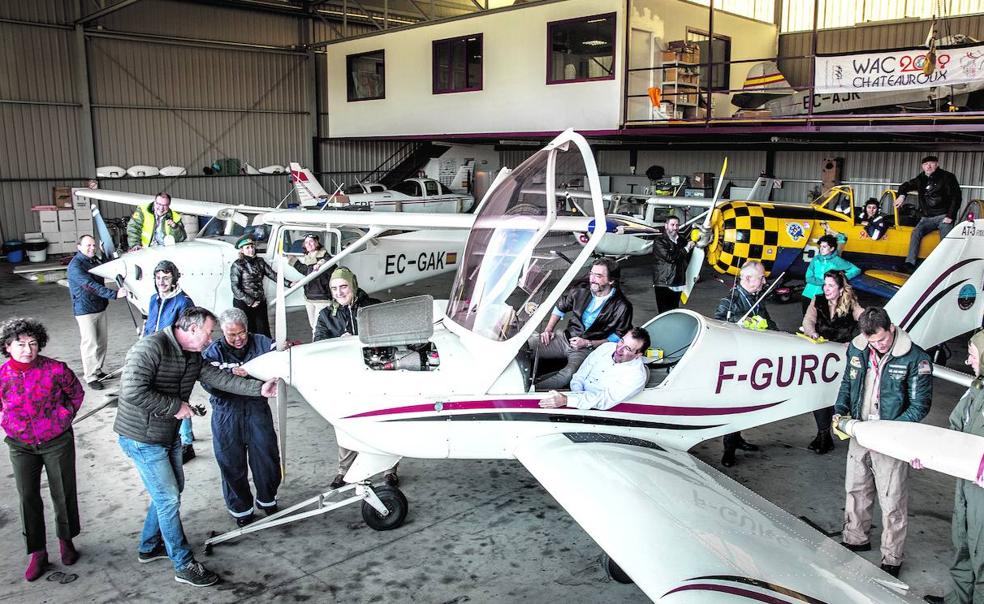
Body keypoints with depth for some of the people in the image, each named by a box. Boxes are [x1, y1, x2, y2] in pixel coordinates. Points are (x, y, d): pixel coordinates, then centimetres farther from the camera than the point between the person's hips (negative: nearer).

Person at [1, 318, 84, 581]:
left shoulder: (56, 370, -16)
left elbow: (76, 393, 3)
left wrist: (65, 417, 0)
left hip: (58, 442, -1)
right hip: (21, 446, 2)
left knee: (63, 493, 10)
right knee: (28, 498, 6)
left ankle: (66, 540, 33)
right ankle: (37, 553, 20)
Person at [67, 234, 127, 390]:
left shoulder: (95, 260, 9)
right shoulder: (75, 266, -17)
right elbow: (91, 286, -29)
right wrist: (114, 294, -38)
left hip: (100, 307, 8)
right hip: (85, 310, -8)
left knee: (102, 342, 14)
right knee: (90, 344, -5)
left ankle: (98, 371, 28)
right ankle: (90, 377, 4)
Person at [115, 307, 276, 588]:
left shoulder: (193, 357, 4)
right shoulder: (151, 348, -24)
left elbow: (219, 378, 3)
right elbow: (132, 392, -31)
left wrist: (259, 388, -4)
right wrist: (175, 406, -24)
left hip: (169, 436, 9)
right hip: (143, 440, -9)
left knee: (171, 491, 21)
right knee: (168, 498, -2)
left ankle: (149, 547, 41)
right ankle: (184, 565, 10)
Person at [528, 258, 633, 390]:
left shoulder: (622, 307, -12)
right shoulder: (581, 289, 1)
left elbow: (618, 338, -5)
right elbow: (560, 307, 17)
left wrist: (588, 343, -12)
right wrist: (548, 329, 4)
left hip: (589, 349, -5)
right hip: (567, 338, 5)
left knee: (568, 375, -36)